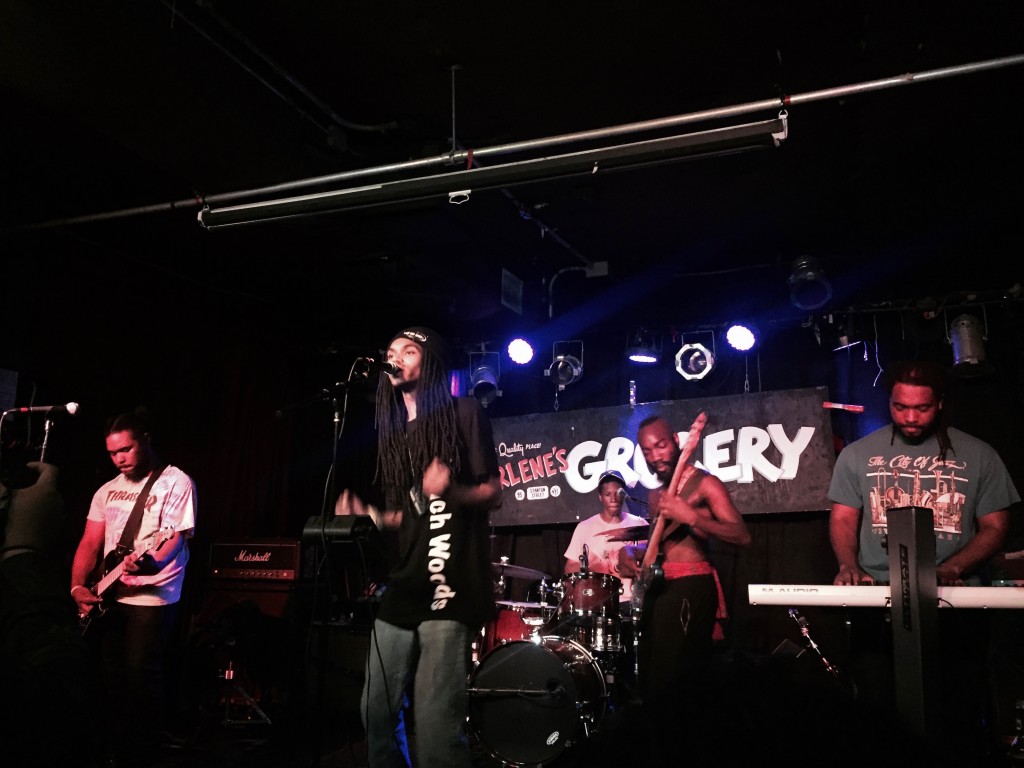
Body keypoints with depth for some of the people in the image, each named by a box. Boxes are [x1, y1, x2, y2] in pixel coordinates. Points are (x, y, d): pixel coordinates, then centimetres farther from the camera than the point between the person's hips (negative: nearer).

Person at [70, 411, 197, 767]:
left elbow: (175, 537, -18)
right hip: (107, 597, 7)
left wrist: (150, 564, -37)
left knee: (141, 674, -6)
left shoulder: (176, 482, -9)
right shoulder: (107, 490, 11)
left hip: (153, 596, -7)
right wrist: (78, 587, -5)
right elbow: (90, 543, 10)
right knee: (113, 676, 13)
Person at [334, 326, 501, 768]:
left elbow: (493, 494, -4)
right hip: (401, 586, 6)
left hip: (449, 588, -6)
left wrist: (452, 491, -22)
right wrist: (368, 516, 4)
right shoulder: (392, 430, 18)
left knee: (435, 724, -8)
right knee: (377, 713, 9)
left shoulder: (464, 413, 1)